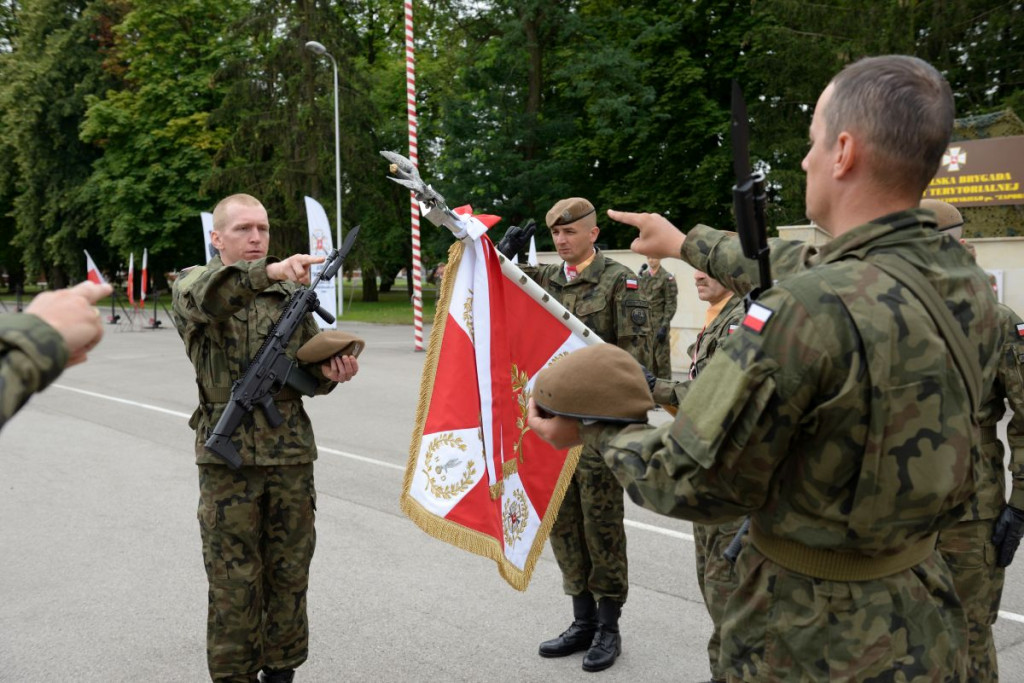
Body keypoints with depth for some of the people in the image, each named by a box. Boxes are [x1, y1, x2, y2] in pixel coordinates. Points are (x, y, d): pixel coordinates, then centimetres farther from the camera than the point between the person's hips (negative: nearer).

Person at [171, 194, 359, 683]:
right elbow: (202, 297, -26)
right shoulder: (192, 284, 0)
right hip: (228, 456, -3)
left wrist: (329, 371, -10)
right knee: (234, 579, 4)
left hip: (292, 453, 3)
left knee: (289, 573, 11)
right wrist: (267, 271, -42)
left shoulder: (291, 293, 11)